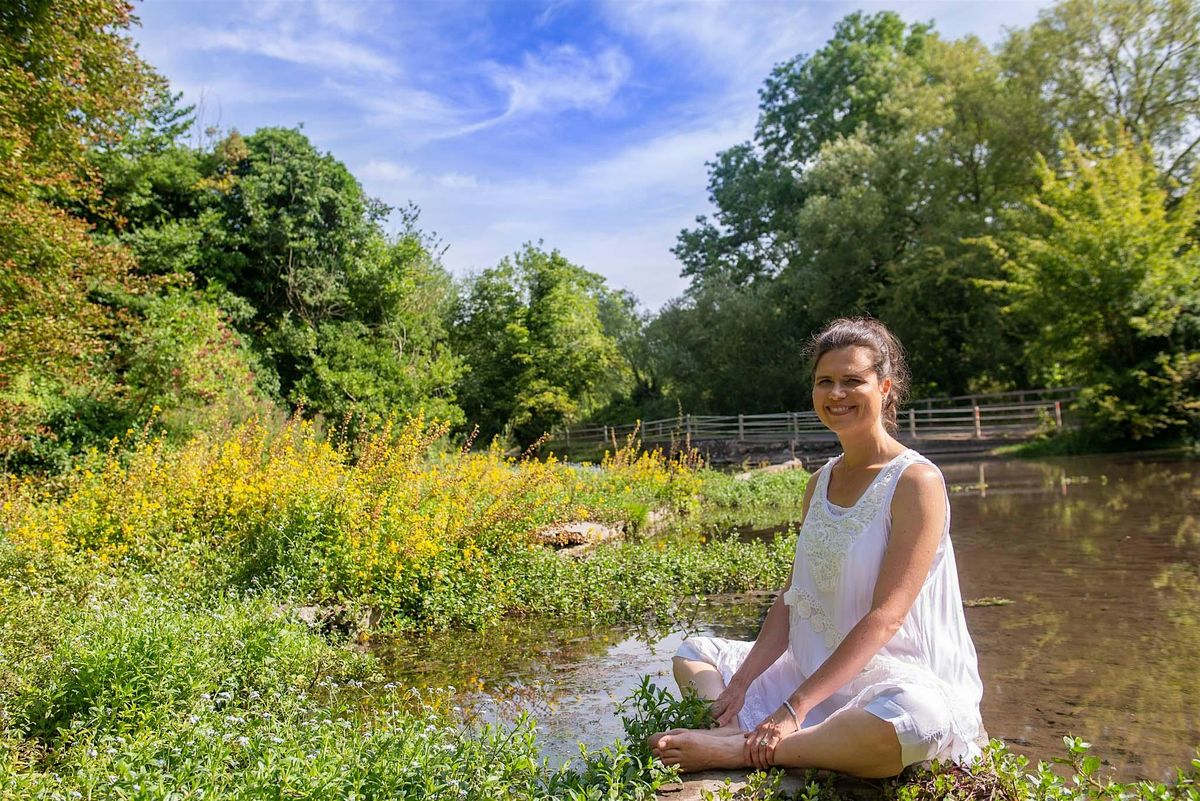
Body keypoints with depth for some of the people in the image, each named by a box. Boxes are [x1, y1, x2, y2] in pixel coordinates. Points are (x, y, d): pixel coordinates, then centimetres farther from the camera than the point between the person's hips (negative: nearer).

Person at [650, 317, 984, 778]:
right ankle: (735, 732, -23)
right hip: (818, 671, 7)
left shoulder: (916, 481, -13)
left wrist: (795, 708, -24)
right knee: (694, 654, 8)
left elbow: (885, 616, -20)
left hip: (903, 681, -7)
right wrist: (741, 682, -7)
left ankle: (740, 751, -27)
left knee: (920, 720, -41)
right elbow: (793, 598, 6)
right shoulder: (820, 484, 8)